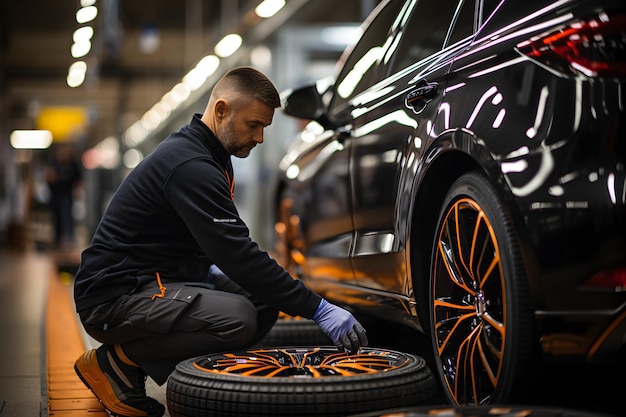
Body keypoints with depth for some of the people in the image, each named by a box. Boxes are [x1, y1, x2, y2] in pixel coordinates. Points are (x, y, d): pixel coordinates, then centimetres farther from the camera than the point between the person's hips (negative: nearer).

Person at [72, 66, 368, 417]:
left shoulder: (209, 157, 11)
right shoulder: (189, 165, -21)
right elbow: (240, 254, -26)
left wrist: (209, 267, 5)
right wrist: (318, 309, -24)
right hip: (114, 296, -10)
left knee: (264, 300, -2)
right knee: (238, 318, -28)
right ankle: (116, 361, -9)